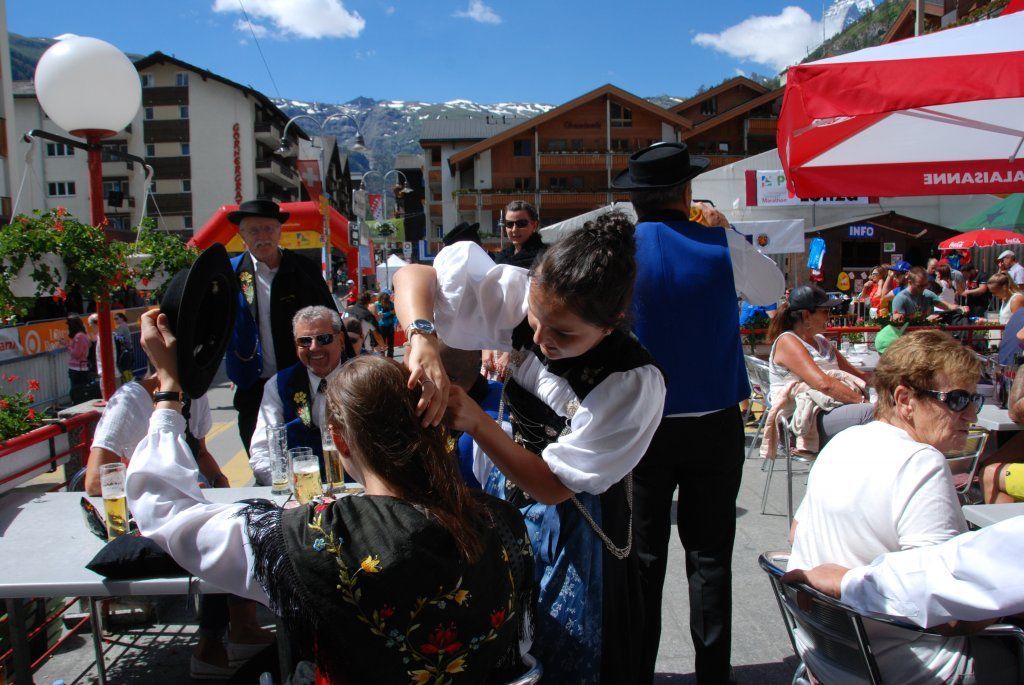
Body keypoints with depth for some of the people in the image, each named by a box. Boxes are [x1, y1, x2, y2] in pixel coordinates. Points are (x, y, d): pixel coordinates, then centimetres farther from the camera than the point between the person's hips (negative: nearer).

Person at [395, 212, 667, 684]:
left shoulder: (636, 384, -30)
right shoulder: (522, 294, -20)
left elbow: (553, 486, -25)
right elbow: (413, 276, -16)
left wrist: (475, 422, -37)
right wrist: (423, 338, -38)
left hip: (570, 528, -4)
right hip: (500, 490, 5)